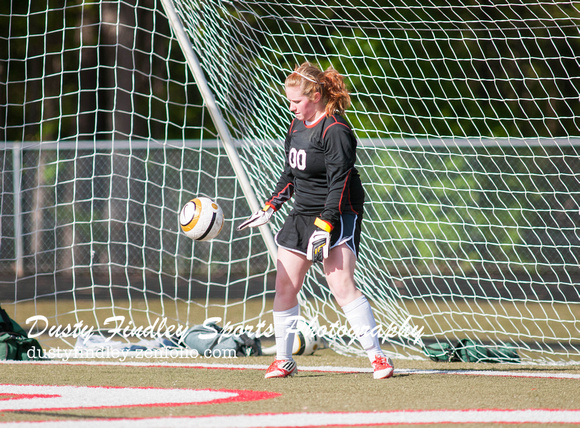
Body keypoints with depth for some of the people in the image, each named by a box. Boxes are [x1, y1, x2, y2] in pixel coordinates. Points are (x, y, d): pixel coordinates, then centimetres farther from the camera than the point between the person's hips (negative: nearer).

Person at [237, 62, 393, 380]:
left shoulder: (335, 132, -17)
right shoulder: (296, 126, 10)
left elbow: (340, 184, -20)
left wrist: (325, 226, -24)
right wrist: (270, 208, 18)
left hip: (338, 215, -8)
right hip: (302, 213, 9)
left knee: (343, 287, -17)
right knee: (284, 286, 4)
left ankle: (377, 357, -12)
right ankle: (283, 360, 15)